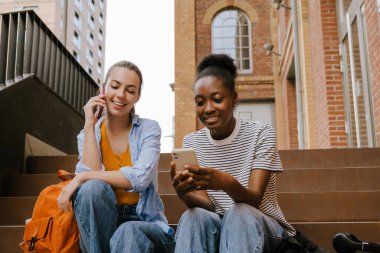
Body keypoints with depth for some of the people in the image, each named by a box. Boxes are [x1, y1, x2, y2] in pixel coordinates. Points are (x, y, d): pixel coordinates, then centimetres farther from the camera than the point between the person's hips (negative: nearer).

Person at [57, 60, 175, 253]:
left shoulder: (149, 129, -1)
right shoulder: (88, 135, 6)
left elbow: (140, 177, -18)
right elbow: (92, 175, -14)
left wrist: (82, 177, -19)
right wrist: (90, 125, -9)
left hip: (145, 223, -3)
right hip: (101, 224, 3)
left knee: (128, 232, -37)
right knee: (92, 188, -28)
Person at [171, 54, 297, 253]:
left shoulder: (261, 133, -8)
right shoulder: (191, 142, 2)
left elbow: (254, 200, -18)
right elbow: (207, 204, -8)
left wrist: (227, 183, -42)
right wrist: (185, 193, -32)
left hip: (263, 227, -2)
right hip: (215, 227, 2)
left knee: (239, 213, -35)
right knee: (193, 217, -31)